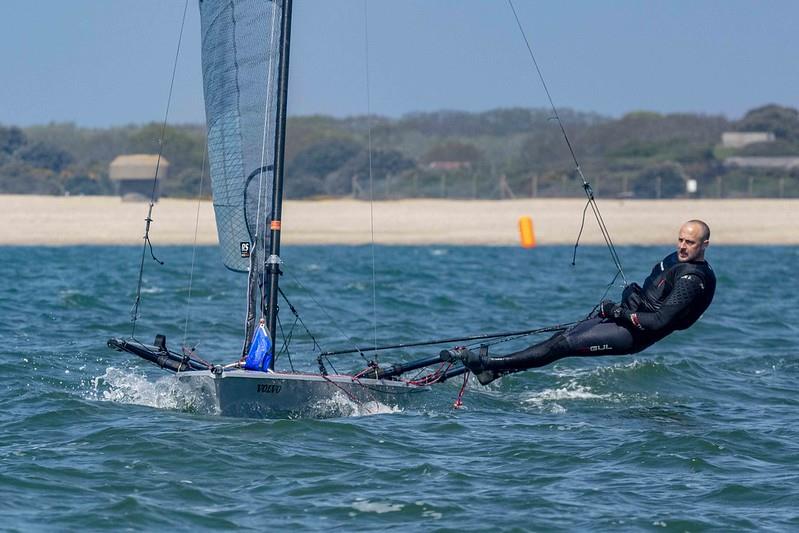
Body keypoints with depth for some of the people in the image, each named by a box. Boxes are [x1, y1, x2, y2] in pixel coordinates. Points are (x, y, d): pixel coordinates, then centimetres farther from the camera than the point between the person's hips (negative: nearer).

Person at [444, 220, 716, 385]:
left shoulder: (693, 281, -19)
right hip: (625, 318, 10)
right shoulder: (675, 259, 12)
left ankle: (490, 365, -14)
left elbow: (660, 321, -25)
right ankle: (492, 369, -2)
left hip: (632, 335, -10)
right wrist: (631, 293, 7)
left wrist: (620, 313, -18)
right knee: (563, 337, 1)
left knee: (564, 345, -13)